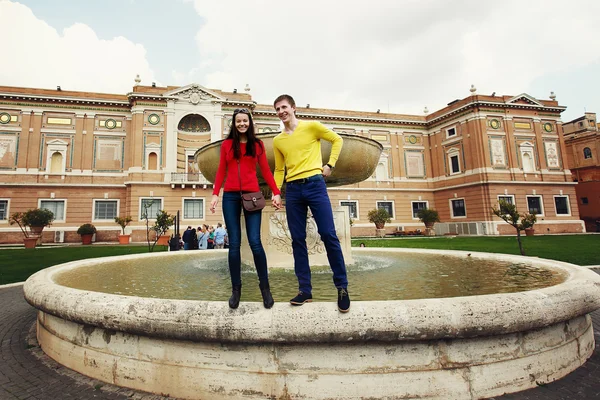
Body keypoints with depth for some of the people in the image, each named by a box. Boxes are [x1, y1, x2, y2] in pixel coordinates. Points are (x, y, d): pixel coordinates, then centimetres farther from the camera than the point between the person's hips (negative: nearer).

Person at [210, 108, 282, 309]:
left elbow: (265, 170, 7)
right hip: (230, 196, 1)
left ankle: (265, 287, 5)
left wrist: (276, 192, -3)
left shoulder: (257, 144, 10)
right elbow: (221, 171, 10)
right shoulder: (226, 144, 12)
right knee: (234, 244, 1)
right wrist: (215, 194, -1)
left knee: (255, 242, -9)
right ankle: (236, 289, 10)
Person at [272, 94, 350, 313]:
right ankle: (305, 289, 12)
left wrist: (330, 164, 1)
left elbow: (337, 140, 11)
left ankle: (342, 287, 6)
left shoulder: (311, 126, 4)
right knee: (298, 240, 3)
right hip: (292, 190, 4)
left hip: (315, 184, -4)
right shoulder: (277, 141, 15)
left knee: (329, 235, -8)